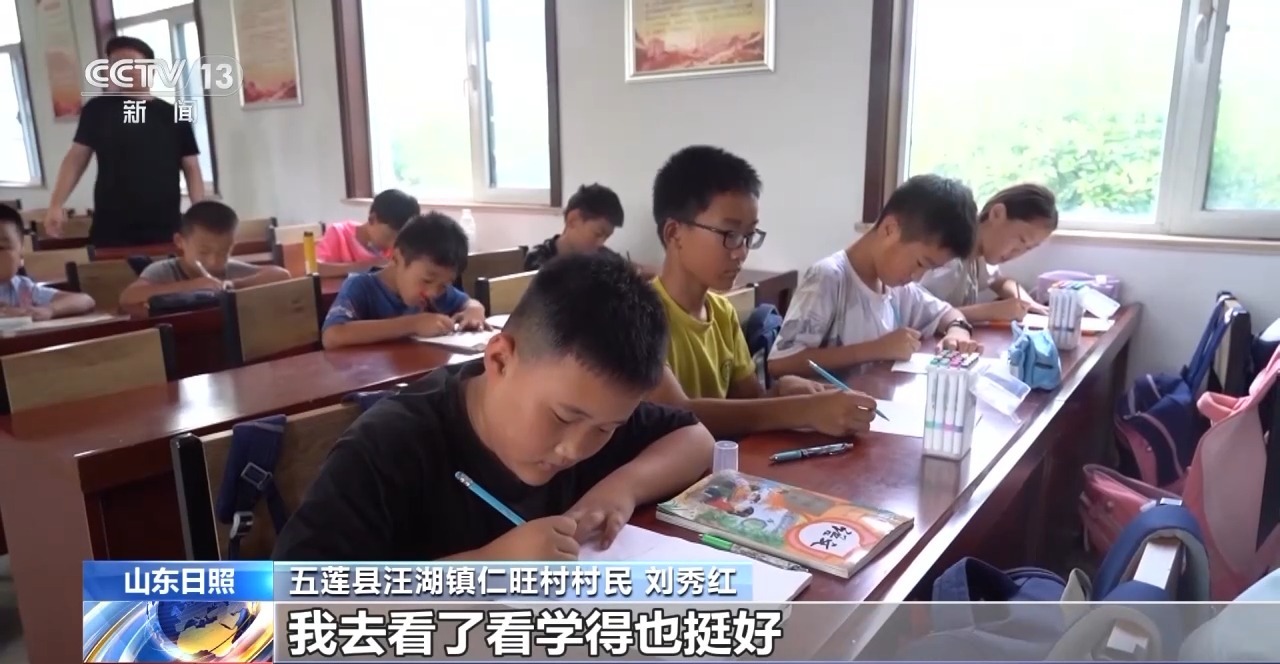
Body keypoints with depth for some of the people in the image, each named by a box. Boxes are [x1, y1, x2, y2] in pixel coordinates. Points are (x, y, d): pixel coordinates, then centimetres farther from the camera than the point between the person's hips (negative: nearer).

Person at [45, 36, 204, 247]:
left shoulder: (173, 116, 6)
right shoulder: (97, 110, 7)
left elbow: (191, 168, 6)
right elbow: (76, 158, 9)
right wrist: (56, 204, 0)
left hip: (166, 232, 0)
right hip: (111, 232, 0)